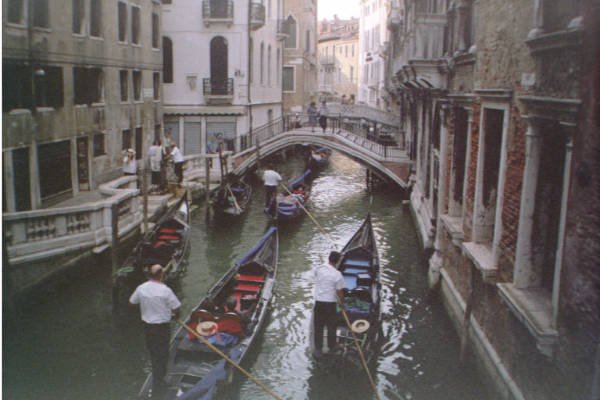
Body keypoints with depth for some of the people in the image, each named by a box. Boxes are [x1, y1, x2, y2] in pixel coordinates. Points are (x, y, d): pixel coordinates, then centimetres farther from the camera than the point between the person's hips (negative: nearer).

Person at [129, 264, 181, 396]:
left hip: (147, 325, 5)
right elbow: (176, 308, -16)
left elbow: (132, 302, 9)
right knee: (162, 354, 9)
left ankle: (159, 378, 38)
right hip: (162, 326, -5)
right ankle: (158, 384, 16)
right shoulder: (165, 290, -22)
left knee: (153, 353, 21)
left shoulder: (141, 288, -8)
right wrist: (176, 315, 6)